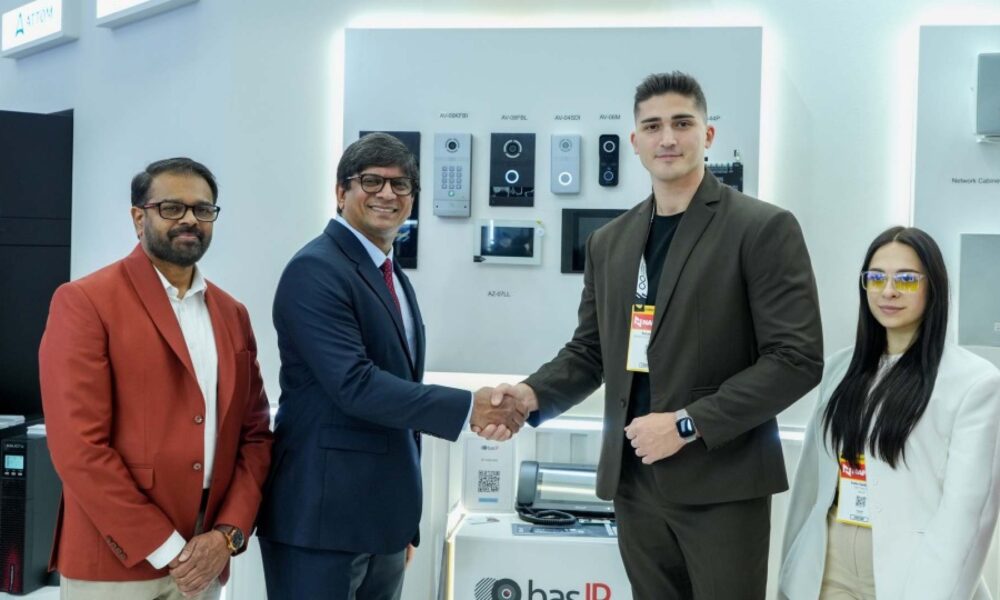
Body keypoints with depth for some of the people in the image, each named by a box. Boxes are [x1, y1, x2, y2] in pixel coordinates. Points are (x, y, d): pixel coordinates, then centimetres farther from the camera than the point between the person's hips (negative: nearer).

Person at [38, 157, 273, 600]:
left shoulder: (231, 314, 10)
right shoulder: (84, 302, -8)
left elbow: (254, 432, 8)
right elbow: (78, 446, -14)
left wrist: (228, 534, -6)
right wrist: (164, 547, -14)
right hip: (113, 563, -5)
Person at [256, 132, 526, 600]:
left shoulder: (396, 281, 15)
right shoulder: (315, 270, -13)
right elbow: (355, 384, -23)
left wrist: (407, 522, 18)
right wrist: (467, 408, -21)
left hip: (384, 517, 8)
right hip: (322, 515, -8)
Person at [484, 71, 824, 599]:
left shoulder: (763, 228, -6)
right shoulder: (609, 241, 11)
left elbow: (796, 358, -11)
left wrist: (688, 424, -16)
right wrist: (534, 395, -4)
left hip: (721, 482, -4)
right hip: (634, 480, 5)